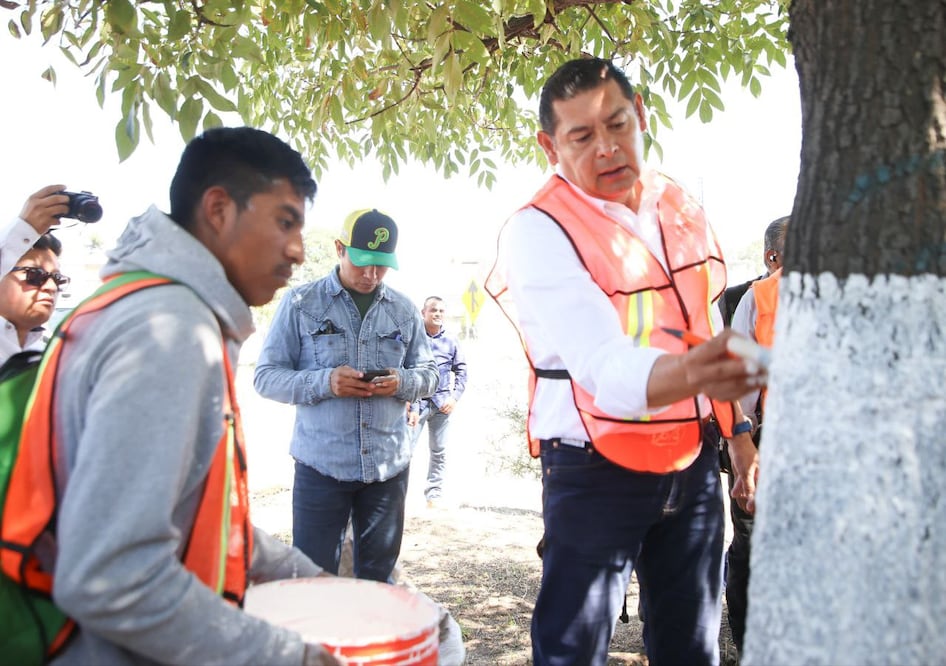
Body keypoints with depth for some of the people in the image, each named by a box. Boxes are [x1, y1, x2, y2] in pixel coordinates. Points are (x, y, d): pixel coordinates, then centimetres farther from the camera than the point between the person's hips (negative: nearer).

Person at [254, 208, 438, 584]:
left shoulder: (404, 310, 8)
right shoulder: (301, 303, -1)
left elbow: (428, 373, 13)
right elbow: (266, 377, -3)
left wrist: (402, 382, -11)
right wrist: (324, 383, -20)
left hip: (388, 465, 3)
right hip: (321, 464, -3)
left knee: (378, 577, 13)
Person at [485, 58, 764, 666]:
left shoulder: (679, 205, 5)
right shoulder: (538, 231, -17)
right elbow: (603, 365, -30)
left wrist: (737, 431, 15)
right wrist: (688, 374, -48)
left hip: (693, 461, 6)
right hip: (598, 471, -5)